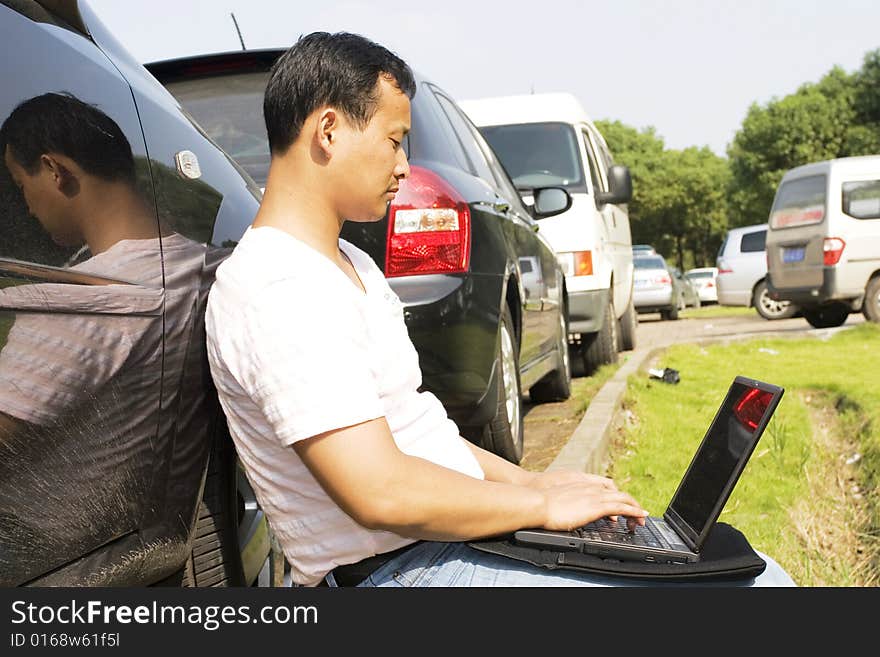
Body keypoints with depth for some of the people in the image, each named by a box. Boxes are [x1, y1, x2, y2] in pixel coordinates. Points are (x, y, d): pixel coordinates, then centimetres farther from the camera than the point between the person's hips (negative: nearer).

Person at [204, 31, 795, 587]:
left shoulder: (348, 264, 16)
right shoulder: (277, 292, -18)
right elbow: (380, 493, -25)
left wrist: (524, 480, 9)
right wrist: (542, 505, -13)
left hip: (451, 531, 10)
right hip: (400, 570, -10)